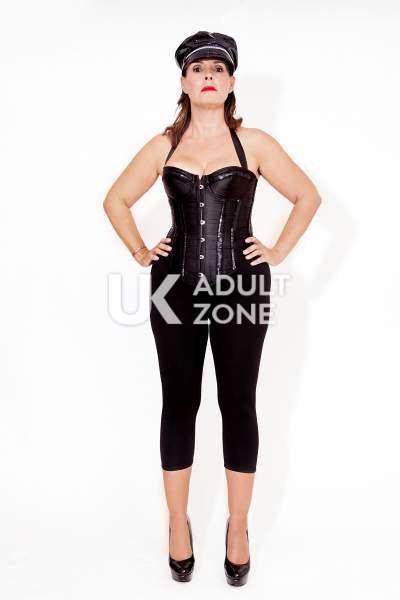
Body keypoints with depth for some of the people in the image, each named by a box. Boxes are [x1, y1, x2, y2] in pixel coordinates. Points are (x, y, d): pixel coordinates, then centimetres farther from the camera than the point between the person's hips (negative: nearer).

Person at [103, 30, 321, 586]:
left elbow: (308, 196, 8)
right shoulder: (163, 145, 6)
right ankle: (178, 523, 25)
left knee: (238, 403, 6)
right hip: (177, 286, 1)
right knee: (179, 403, 8)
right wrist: (140, 252, 7)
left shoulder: (255, 143, 2)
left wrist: (279, 252, 2)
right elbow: (116, 200, 15)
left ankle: (239, 528, 23)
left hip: (241, 287, -1)